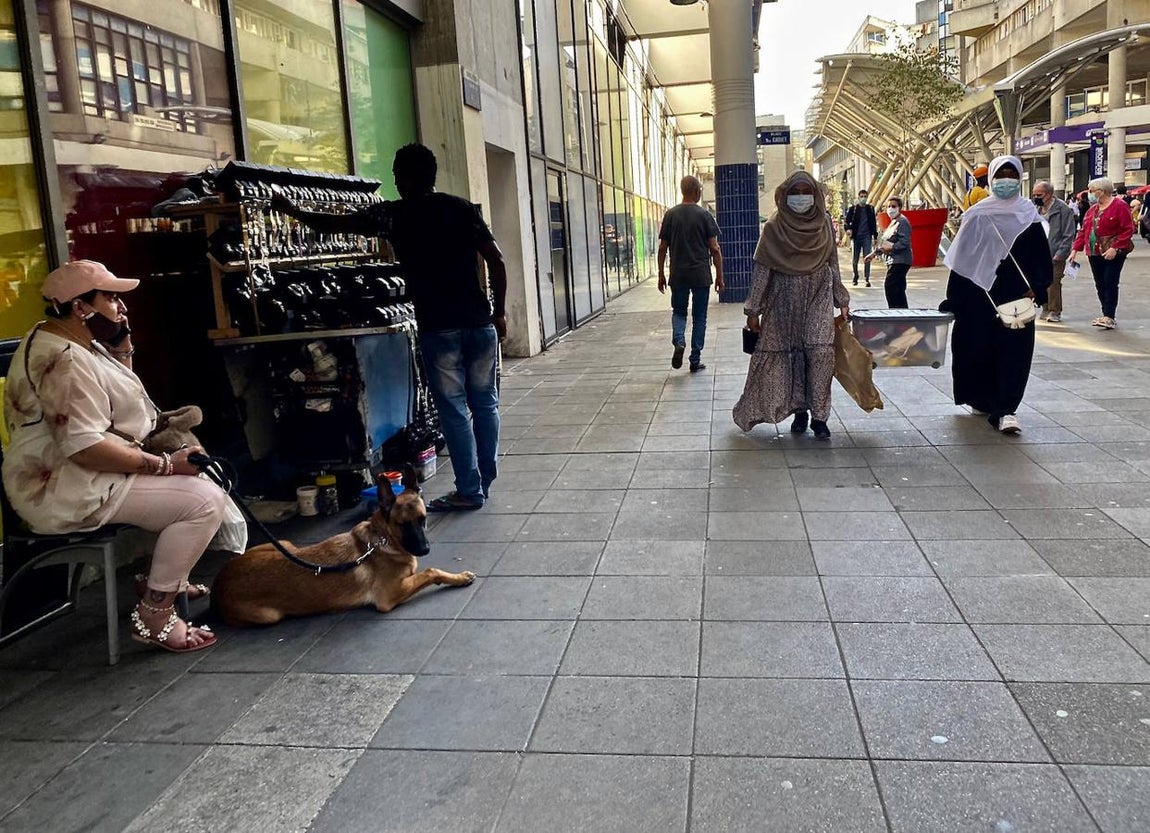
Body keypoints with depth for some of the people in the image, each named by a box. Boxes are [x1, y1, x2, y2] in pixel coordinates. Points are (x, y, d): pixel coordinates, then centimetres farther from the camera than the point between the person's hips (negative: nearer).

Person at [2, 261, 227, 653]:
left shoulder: (72, 342, 11)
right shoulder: (64, 361, -22)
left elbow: (114, 395, 19)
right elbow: (85, 447, -30)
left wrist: (122, 345, 5)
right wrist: (165, 464, -24)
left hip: (82, 476, 11)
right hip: (65, 490, -11)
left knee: (192, 480, 20)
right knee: (204, 500, -21)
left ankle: (169, 578, 21)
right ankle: (154, 618, -12)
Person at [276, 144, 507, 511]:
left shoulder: (393, 215, 0)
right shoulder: (463, 208, 7)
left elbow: (333, 224, 7)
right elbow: (495, 259, 2)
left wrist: (293, 211, 23)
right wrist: (499, 311, 9)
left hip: (438, 327, -4)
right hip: (480, 323, 4)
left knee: (454, 409, 2)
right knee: (485, 402, 12)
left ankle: (469, 490, 6)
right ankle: (484, 481, 21)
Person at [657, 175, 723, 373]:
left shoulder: (670, 215, 1)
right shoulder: (704, 215, -4)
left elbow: (663, 248, 2)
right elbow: (715, 249, -5)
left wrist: (661, 274, 11)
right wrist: (719, 276, 3)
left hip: (678, 275, 1)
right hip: (701, 275, -1)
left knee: (678, 311, 17)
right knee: (699, 317, 9)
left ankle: (678, 341, -11)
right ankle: (695, 361, 11)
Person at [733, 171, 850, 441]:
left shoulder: (824, 226, 3)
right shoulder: (773, 228, -4)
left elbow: (833, 266, 10)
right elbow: (761, 270, -4)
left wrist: (842, 301, 9)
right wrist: (753, 310, -6)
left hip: (818, 299, 1)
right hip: (784, 300, -1)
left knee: (820, 352, -11)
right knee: (790, 355, 3)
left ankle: (818, 416, -3)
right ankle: (800, 410, 18)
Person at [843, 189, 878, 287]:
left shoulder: (870, 209, 10)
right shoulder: (853, 209, 4)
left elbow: (874, 223, 15)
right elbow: (847, 221, 1)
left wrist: (875, 236, 12)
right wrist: (848, 229, -21)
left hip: (867, 236, 0)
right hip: (856, 236, 0)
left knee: (867, 258, -7)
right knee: (854, 259, 5)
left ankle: (867, 279, -5)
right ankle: (855, 277, 19)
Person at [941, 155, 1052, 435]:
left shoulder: (1029, 215, 5)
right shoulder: (977, 214, 2)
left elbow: (1041, 256, 4)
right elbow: (961, 258, 2)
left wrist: (1036, 288, -10)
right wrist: (953, 299, -2)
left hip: (1016, 296, 0)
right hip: (979, 295, 0)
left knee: (1014, 350, -4)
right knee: (978, 347, 5)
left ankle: (1005, 409, -2)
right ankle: (982, 399, 24)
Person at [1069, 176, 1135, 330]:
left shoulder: (1119, 206, -8)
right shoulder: (1092, 209, 13)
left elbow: (1128, 230, -13)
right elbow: (1084, 230, 13)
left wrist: (1115, 248, -21)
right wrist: (1075, 249, 3)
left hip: (1113, 254, -7)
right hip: (1094, 253, 7)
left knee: (1110, 283, -10)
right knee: (1100, 285, 8)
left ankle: (1109, 317, -10)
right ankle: (1107, 314, 16)